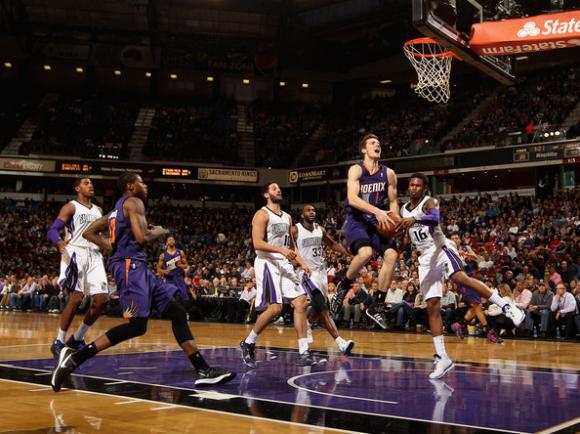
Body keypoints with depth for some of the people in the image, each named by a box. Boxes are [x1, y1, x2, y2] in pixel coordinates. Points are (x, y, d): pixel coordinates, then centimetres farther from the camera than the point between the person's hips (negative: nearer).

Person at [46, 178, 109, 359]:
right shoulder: (71, 207, 0)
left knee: (102, 299, -2)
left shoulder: (98, 210, 20)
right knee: (76, 299, -15)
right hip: (76, 254, -6)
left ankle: (77, 338, 12)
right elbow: (52, 230, -11)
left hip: (94, 256, 6)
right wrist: (60, 242, -32)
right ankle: (58, 341, -3)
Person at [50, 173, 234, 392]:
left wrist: (112, 247, 21)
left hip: (137, 267, 10)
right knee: (136, 325, -17)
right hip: (130, 265, -10)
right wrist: (159, 232, 3)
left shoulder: (117, 209, 24)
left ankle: (203, 370, 1)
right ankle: (76, 356, -15)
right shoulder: (134, 202, -4)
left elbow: (89, 232, 26)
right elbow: (142, 237, -18)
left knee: (177, 312, 5)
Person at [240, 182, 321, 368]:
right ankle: (248, 343, 5)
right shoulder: (262, 214, -6)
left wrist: (302, 263, 9)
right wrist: (281, 250, -27)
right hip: (267, 263, -8)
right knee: (275, 308, -15)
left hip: (285, 264, 8)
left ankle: (304, 354, -3)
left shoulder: (287, 217, 18)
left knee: (301, 303, -3)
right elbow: (257, 243, -17)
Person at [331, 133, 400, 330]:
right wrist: (377, 211, -32)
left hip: (376, 222, 5)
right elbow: (352, 198, -21)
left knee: (391, 254, -14)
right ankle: (343, 288, -4)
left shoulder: (388, 173, 6)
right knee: (365, 252, -31)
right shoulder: (356, 170, -8)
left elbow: (393, 201, 12)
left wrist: (395, 222, -8)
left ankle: (377, 306, -5)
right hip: (356, 220, -5)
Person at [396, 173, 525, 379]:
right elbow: (399, 232, 28)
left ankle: (505, 306, -28)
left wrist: (414, 219, -45)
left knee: (460, 278, -36)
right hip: (425, 258, 6)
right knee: (432, 307, -1)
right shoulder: (404, 209, 14)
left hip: (441, 249, -6)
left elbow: (434, 218, -30)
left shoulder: (429, 202, -6)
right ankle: (442, 358, 0)